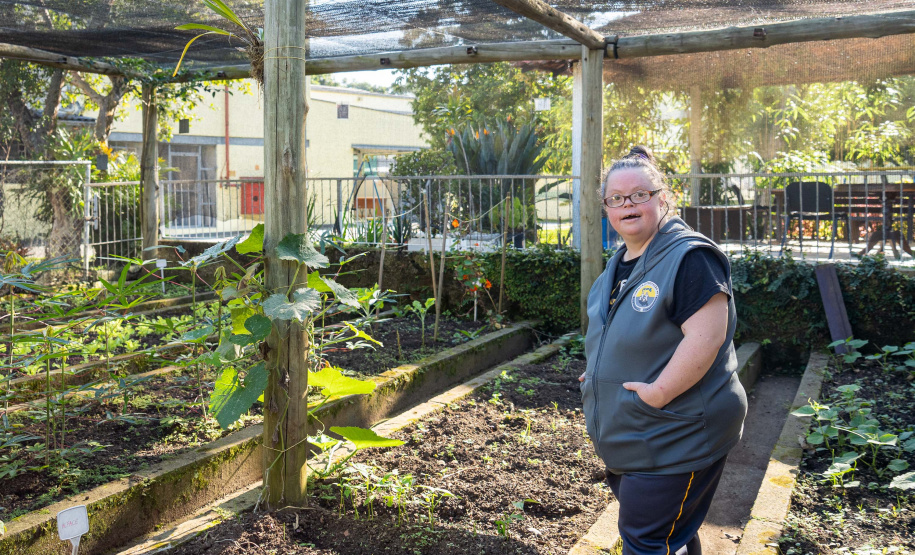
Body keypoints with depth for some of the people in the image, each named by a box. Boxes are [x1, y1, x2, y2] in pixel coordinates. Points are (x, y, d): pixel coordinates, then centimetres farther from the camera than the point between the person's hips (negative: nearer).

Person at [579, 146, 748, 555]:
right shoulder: (620, 262, 10)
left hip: (675, 440, -9)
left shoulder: (689, 257, -19)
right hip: (630, 438, 9)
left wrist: (657, 393, -25)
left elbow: (706, 338, -28)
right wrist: (600, 373, 10)